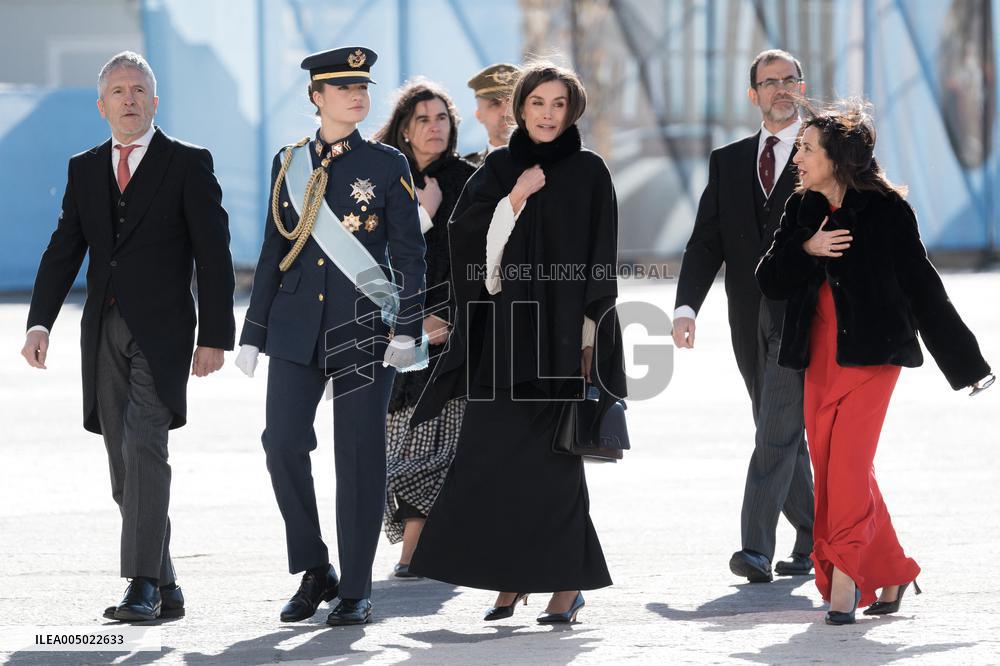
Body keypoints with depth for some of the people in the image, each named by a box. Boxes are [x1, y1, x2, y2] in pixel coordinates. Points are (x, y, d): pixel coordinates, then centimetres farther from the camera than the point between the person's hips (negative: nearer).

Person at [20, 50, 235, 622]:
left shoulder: (188, 164, 0)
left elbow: (214, 255, -2)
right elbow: (64, 250, 10)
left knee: (144, 446, -19)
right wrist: (41, 323, -3)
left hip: (161, 329, -5)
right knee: (126, 469, 7)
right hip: (105, 333, 5)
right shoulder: (84, 169, 14)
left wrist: (215, 336, -8)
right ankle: (165, 590, 14)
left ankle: (144, 584, -21)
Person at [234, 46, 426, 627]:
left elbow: (410, 253, 0)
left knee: (360, 458, -1)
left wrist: (407, 331, -8)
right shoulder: (289, 164, 9)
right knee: (284, 444, -6)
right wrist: (253, 333, 10)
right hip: (298, 328, 3)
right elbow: (273, 253, 13)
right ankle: (315, 572, 10)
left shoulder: (387, 164, 1)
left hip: (364, 328, -2)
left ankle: (356, 590, 7)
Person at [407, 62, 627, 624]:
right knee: (494, 453, -1)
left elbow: (601, 258, -2)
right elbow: (468, 236, 1)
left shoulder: (589, 172, 2)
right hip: (504, 328, 3)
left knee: (553, 456, -5)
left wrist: (588, 334, -9)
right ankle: (512, 576, 8)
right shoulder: (499, 170, 11)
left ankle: (567, 582, 1)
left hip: (562, 333, -3)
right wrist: (516, 197, -10)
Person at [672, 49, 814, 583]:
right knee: (781, 437, 11)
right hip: (750, 318, 5)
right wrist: (686, 306, -6)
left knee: (778, 433, -14)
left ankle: (757, 549, -19)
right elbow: (705, 242, 9)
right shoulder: (727, 162, 15)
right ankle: (813, 541, 22)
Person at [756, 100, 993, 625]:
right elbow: (769, 280, 7)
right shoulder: (802, 208, 8)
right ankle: (891, 571, 19)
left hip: (871, 355, -6)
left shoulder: (887, 211, -7)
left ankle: (844, 577, -10)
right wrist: (806, 248, -13)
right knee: (829, 466, 6)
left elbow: (921, 285, -2)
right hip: (820, 358, 6)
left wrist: (964, 361, 2)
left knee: (848, 463, -14)